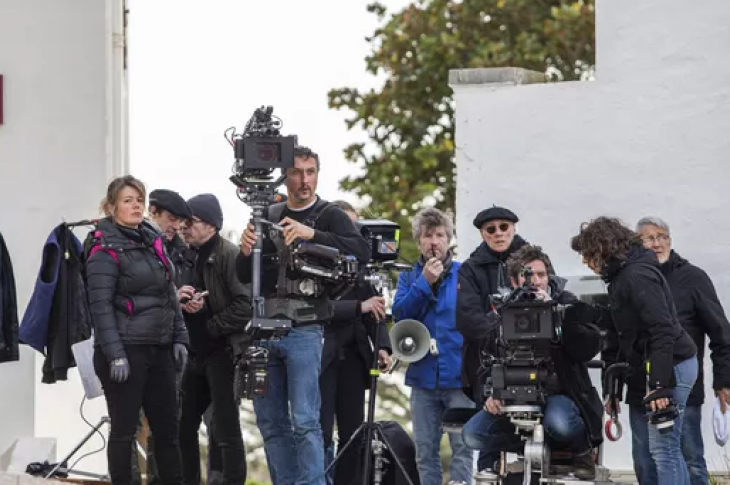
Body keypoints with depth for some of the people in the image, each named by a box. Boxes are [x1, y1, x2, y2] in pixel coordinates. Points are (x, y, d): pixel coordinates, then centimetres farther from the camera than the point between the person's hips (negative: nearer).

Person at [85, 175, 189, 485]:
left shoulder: (153, 242, 13)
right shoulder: (105, 250, -8)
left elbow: (171, 295, 18)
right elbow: (101, 306, -14)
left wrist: (179, 338, 10)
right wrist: (115, 354, -20)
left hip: (159, 349, 7)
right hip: (126, 350, -7)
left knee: (167, 426, 8)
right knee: (124, 429, -1)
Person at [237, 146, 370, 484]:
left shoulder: (329, 216, 2)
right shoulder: (268, 217, 14)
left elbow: (362, 251, -16)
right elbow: (244, 277, 13)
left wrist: (312, 234, -25)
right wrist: (245, 252, -9)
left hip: (303, 332, -5)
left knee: (304, 421, -11)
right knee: (270, 421, 6)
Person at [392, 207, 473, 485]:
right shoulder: (409, 277, 11)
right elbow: (400, 314, -3)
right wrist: (425, 282, -10)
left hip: (459, 377, -3)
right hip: (423, 376, 3)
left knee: (462, 446, -8)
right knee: (425, 449, 6)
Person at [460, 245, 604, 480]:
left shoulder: (566, 304, -1)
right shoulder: (499, 316, 6)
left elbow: (589, 349, -15)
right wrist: (491, 394, -8)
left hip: (558, 394, -3)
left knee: (558, 423, -38)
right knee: (473, 434, -19)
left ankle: (582, 452, -2)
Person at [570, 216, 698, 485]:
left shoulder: (637, 275, -17)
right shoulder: (621, 276, 15)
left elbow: (662, 330, -24)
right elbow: (620, 335, 21)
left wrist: (659, 385, -27)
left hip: (672, 366, -10)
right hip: (668, 365, 10)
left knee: (663, 450, -8)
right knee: (668, 449, 12)